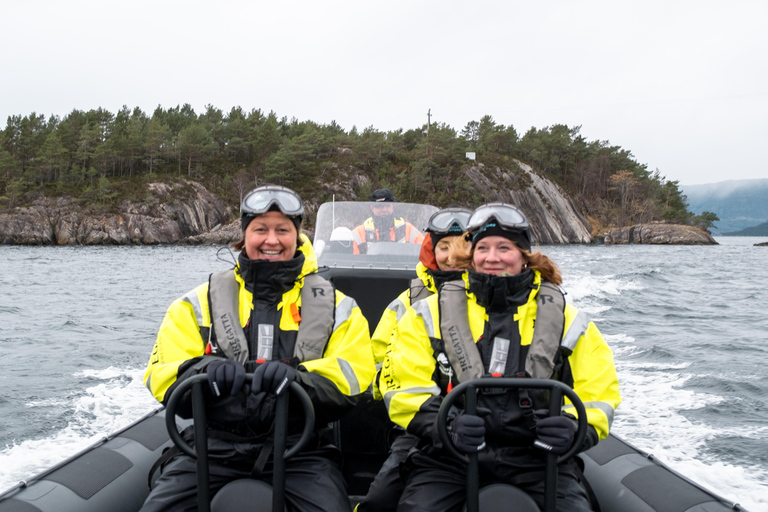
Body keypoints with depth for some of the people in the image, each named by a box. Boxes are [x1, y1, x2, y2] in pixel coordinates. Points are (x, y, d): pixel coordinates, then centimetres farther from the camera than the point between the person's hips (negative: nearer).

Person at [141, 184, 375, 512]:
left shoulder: (335, 306, 10)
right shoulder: (202, 301, 11)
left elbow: (352, 377, -2)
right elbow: (161, 375, 3)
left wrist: (297, 376, -22)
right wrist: (204, 371, -20)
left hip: (298, 446, -1)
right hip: (216, 443, 1)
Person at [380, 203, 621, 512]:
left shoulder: (563, 318, 11)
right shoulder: (430, 313, 9)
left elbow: (597, 395, 9)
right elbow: (404, 388, 1)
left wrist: (573, 429, -14)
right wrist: (445, 425, -18)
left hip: (534, 455, 1)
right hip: (449, 456, 0)